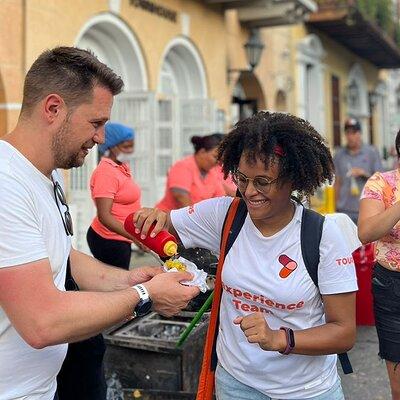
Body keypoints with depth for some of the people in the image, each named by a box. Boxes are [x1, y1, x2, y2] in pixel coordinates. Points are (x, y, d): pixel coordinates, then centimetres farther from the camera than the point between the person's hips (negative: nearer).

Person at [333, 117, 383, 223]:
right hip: (344, 210, 1)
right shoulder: (339, 154, 8)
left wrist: (364, 173, -14)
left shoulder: (372, 152, 3)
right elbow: (337, 182, 10)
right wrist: (335, 207, 7)